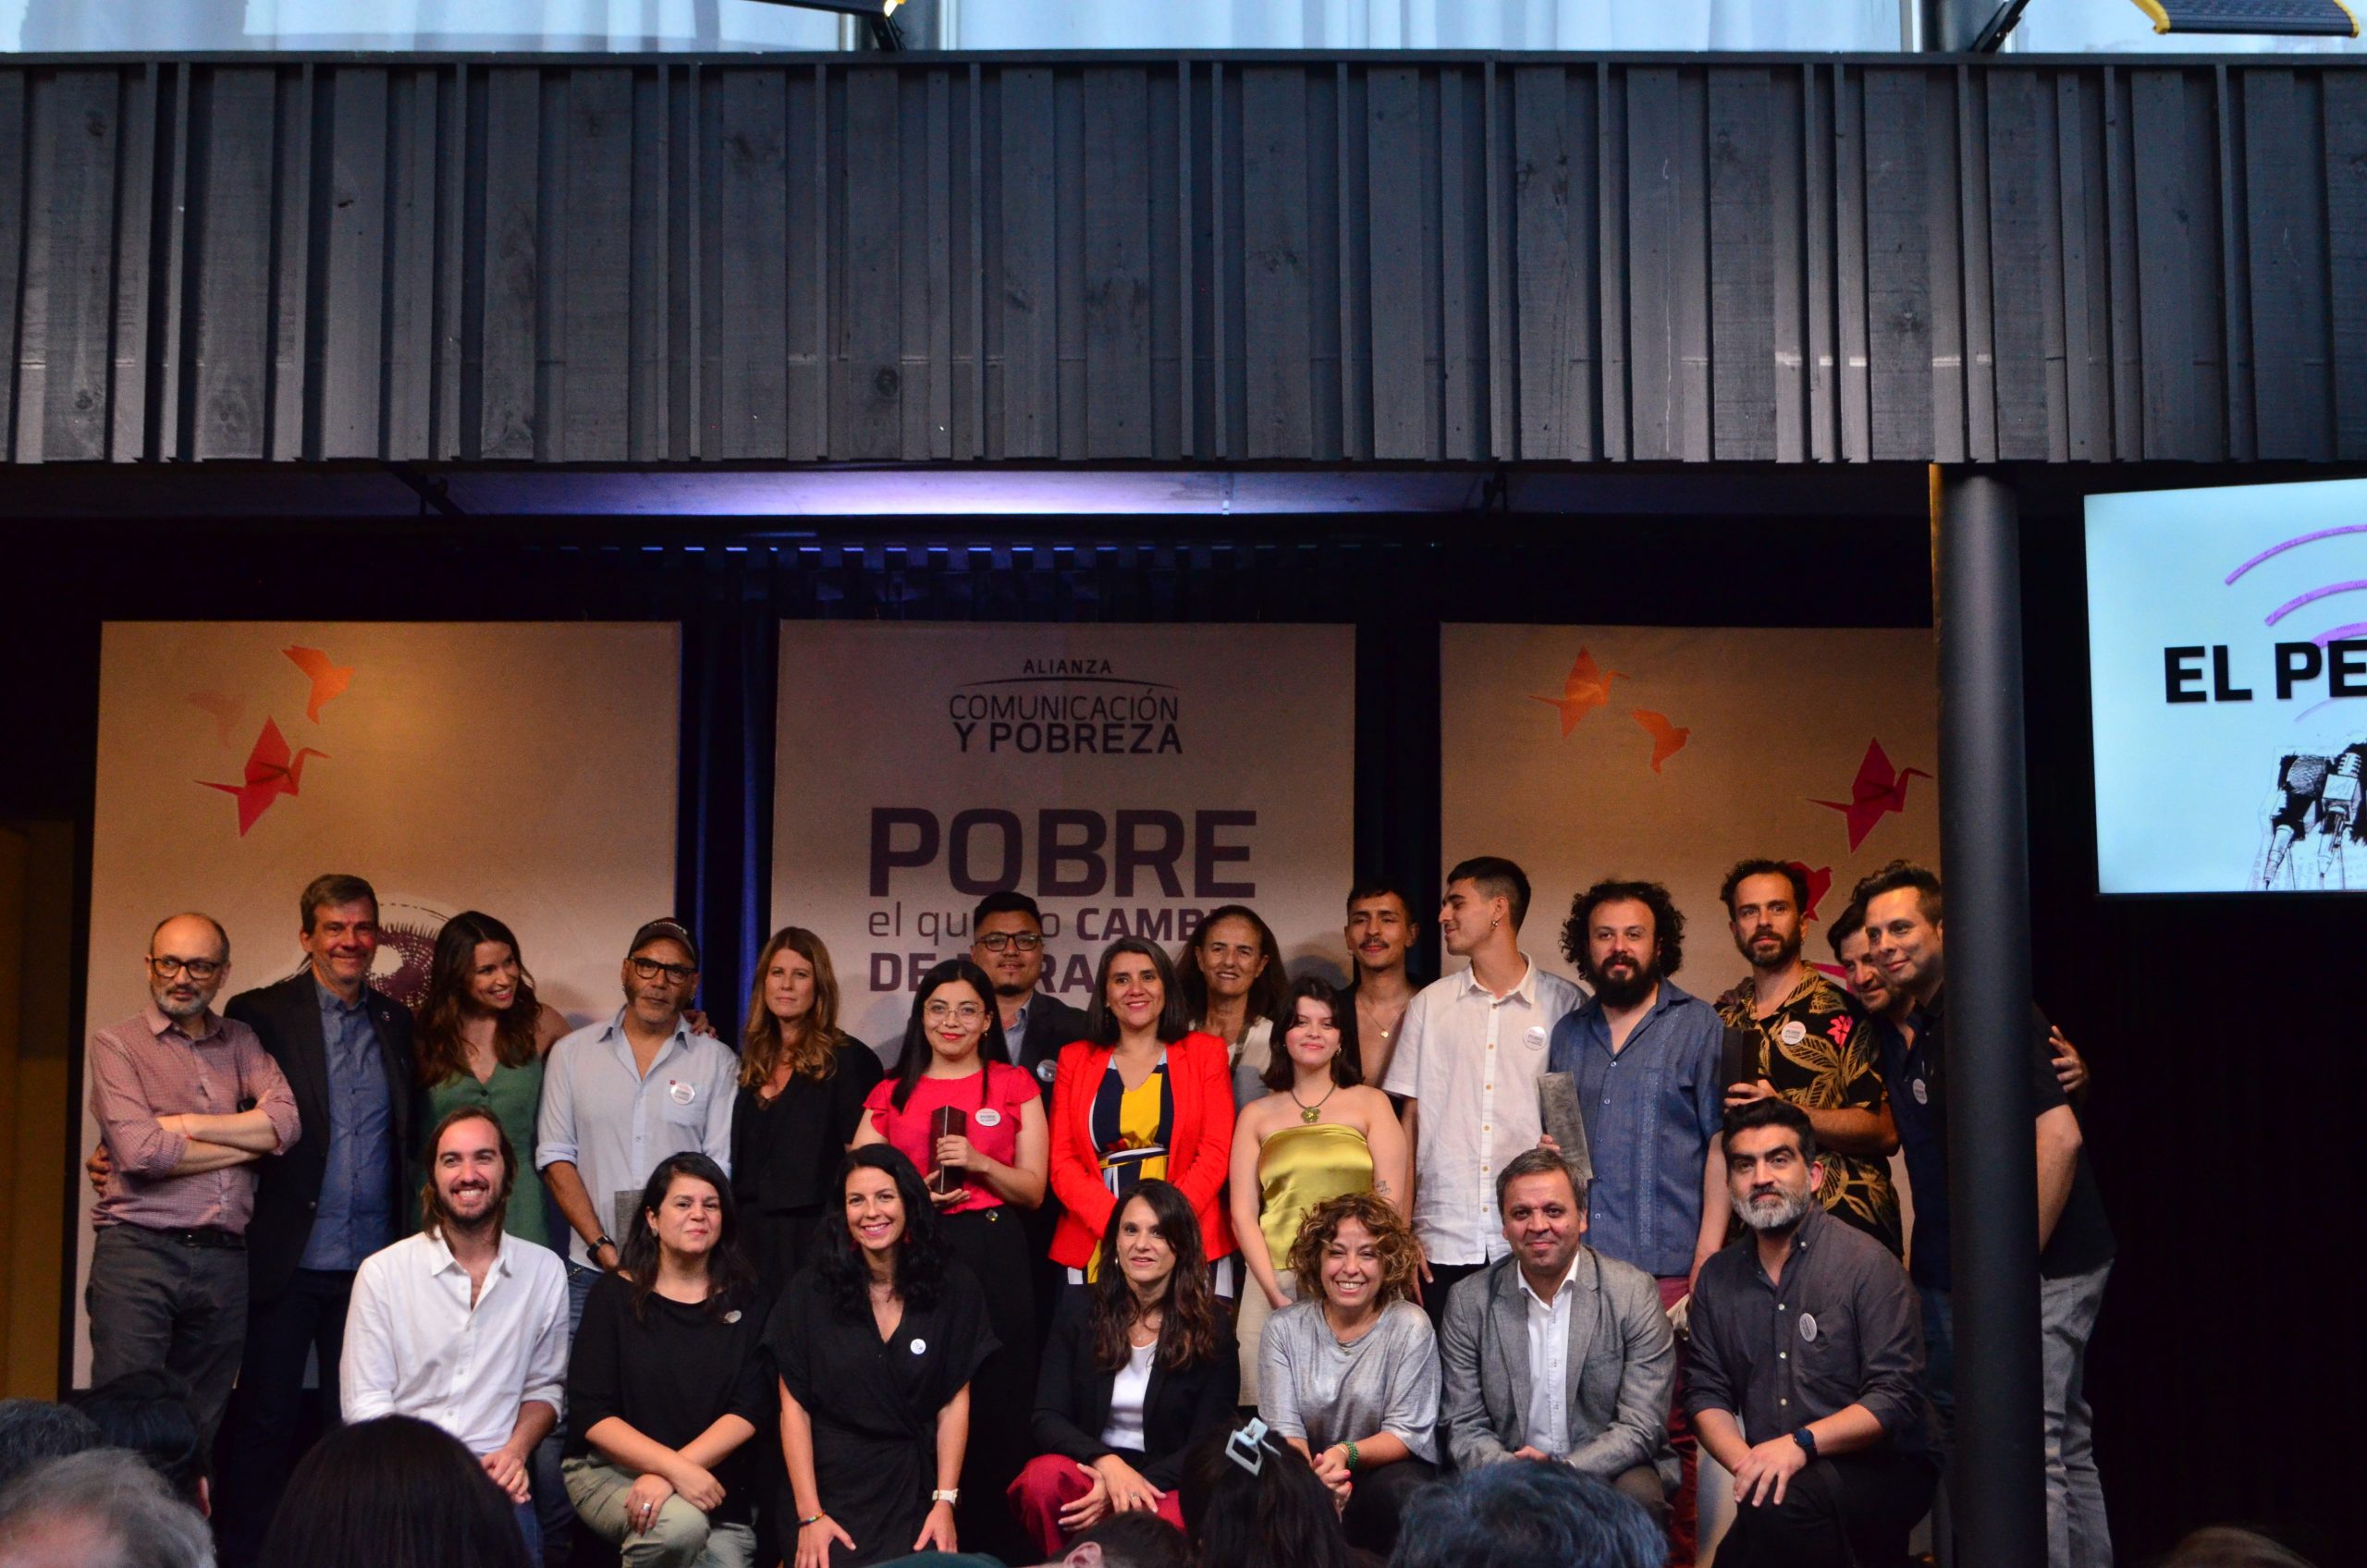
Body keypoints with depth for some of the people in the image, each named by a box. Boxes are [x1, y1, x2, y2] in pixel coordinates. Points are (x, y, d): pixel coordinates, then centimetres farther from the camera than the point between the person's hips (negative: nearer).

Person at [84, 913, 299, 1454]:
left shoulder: (241, 1044, 15)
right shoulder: (115, 1045, 3)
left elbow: (286, 1123, -1)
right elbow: (141, 1153, -11)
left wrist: (185, 1125, -8)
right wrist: (248, 1143, -3)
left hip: (224, 1261, 4)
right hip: (137, 1252, -4)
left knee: (201, 1431, 8)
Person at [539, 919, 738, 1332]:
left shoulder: (718, 1062, 5)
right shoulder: (571, 1053, 9)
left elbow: (721, 1168, 0)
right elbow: (556, 1157, 5)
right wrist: (603, 1248, -6)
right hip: (590, 1270, 1)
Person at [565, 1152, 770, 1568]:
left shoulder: (743, 1300, 6)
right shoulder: (614, 1295, 2)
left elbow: (751, 1409, -4)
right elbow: (591, 1416, -5)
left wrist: (668, 1474, -18)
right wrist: (676, 1468, -20)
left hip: (716, 1486, 2)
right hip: (609, 1470, -2)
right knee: (680, 1523, -31)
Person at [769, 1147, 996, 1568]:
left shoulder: (954, 1288, 4)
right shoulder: (810, 1289, 1)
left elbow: (955, 1403, 2)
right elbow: (794, 1406, -2)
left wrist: (945, 1502, -8)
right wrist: (809, 1516, -10)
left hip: (914, 1489, 1)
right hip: (829, 1484, -1)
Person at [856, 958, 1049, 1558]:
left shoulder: (1014, 1086, 8)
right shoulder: (890, 1093, 12)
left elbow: (1033, 1190, 5)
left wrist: (978, 1162, -12)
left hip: (993, 1256, -1)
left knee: (993, 1409, -3)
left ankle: (992, 1543, 6)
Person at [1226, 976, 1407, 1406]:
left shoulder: (1370, 1104, 10)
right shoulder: (1257, 1115, 13)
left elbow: (1390, 1201, 2)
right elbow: (1243, 1213, 7)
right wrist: (1277, 1294, -7)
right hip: (1272, 1284, 1)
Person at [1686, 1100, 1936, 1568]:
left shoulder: (1866, 1262, -4)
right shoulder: (1717, 1278, 12)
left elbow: (1897, 1396, -11)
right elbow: (1706, 1393, 9)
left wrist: (1801, 1444, -24)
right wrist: (1746, 1464, -12)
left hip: (1880, 1472, -4)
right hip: (1773, 1475, 4)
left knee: (1780, 1502, -34)